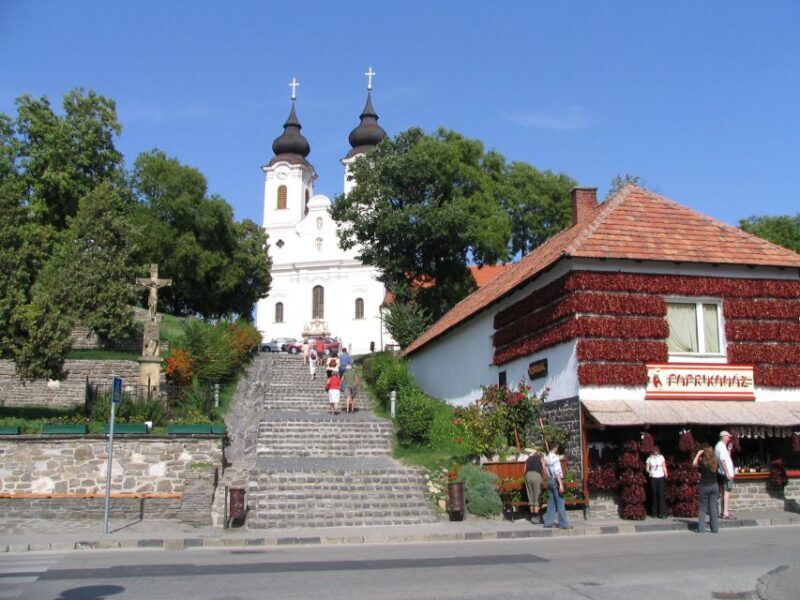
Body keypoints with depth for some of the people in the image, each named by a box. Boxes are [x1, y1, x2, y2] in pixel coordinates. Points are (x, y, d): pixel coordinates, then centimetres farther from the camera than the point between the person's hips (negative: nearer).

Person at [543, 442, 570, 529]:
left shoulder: (548, 457, 13)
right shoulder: (555, 457, -15)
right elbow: (557, 472, -21)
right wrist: (560, 484, -22)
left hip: (551, 480, 9)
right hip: (556, 480, -9)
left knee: (551, 503, 12)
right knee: (560, 503, -4)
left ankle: (548, 522, 14)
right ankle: (563, 524, -1)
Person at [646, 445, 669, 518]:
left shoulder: (661, 457, 5)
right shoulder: (649, 458, 2)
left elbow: (664, 467, 8)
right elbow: (647, 468, 4)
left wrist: (666, 473, -8)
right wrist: (649, 472, -17)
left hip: (661, 477, 0)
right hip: (653, 478, 0)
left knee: (661, 494, -8)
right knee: (654, 495, 1)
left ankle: (662, 513, -7)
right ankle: (655, 512, 9)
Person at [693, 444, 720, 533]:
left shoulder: (703, 462, -15)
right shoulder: (716, 462, -5)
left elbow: (693, 464, 1)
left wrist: (698, 454, 6)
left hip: (704, 487, -3)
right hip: (714, 486, 3)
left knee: (702, 508, 5)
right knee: (713, 507, 8)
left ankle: (701, 528, 4)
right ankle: (715, 528, 9)